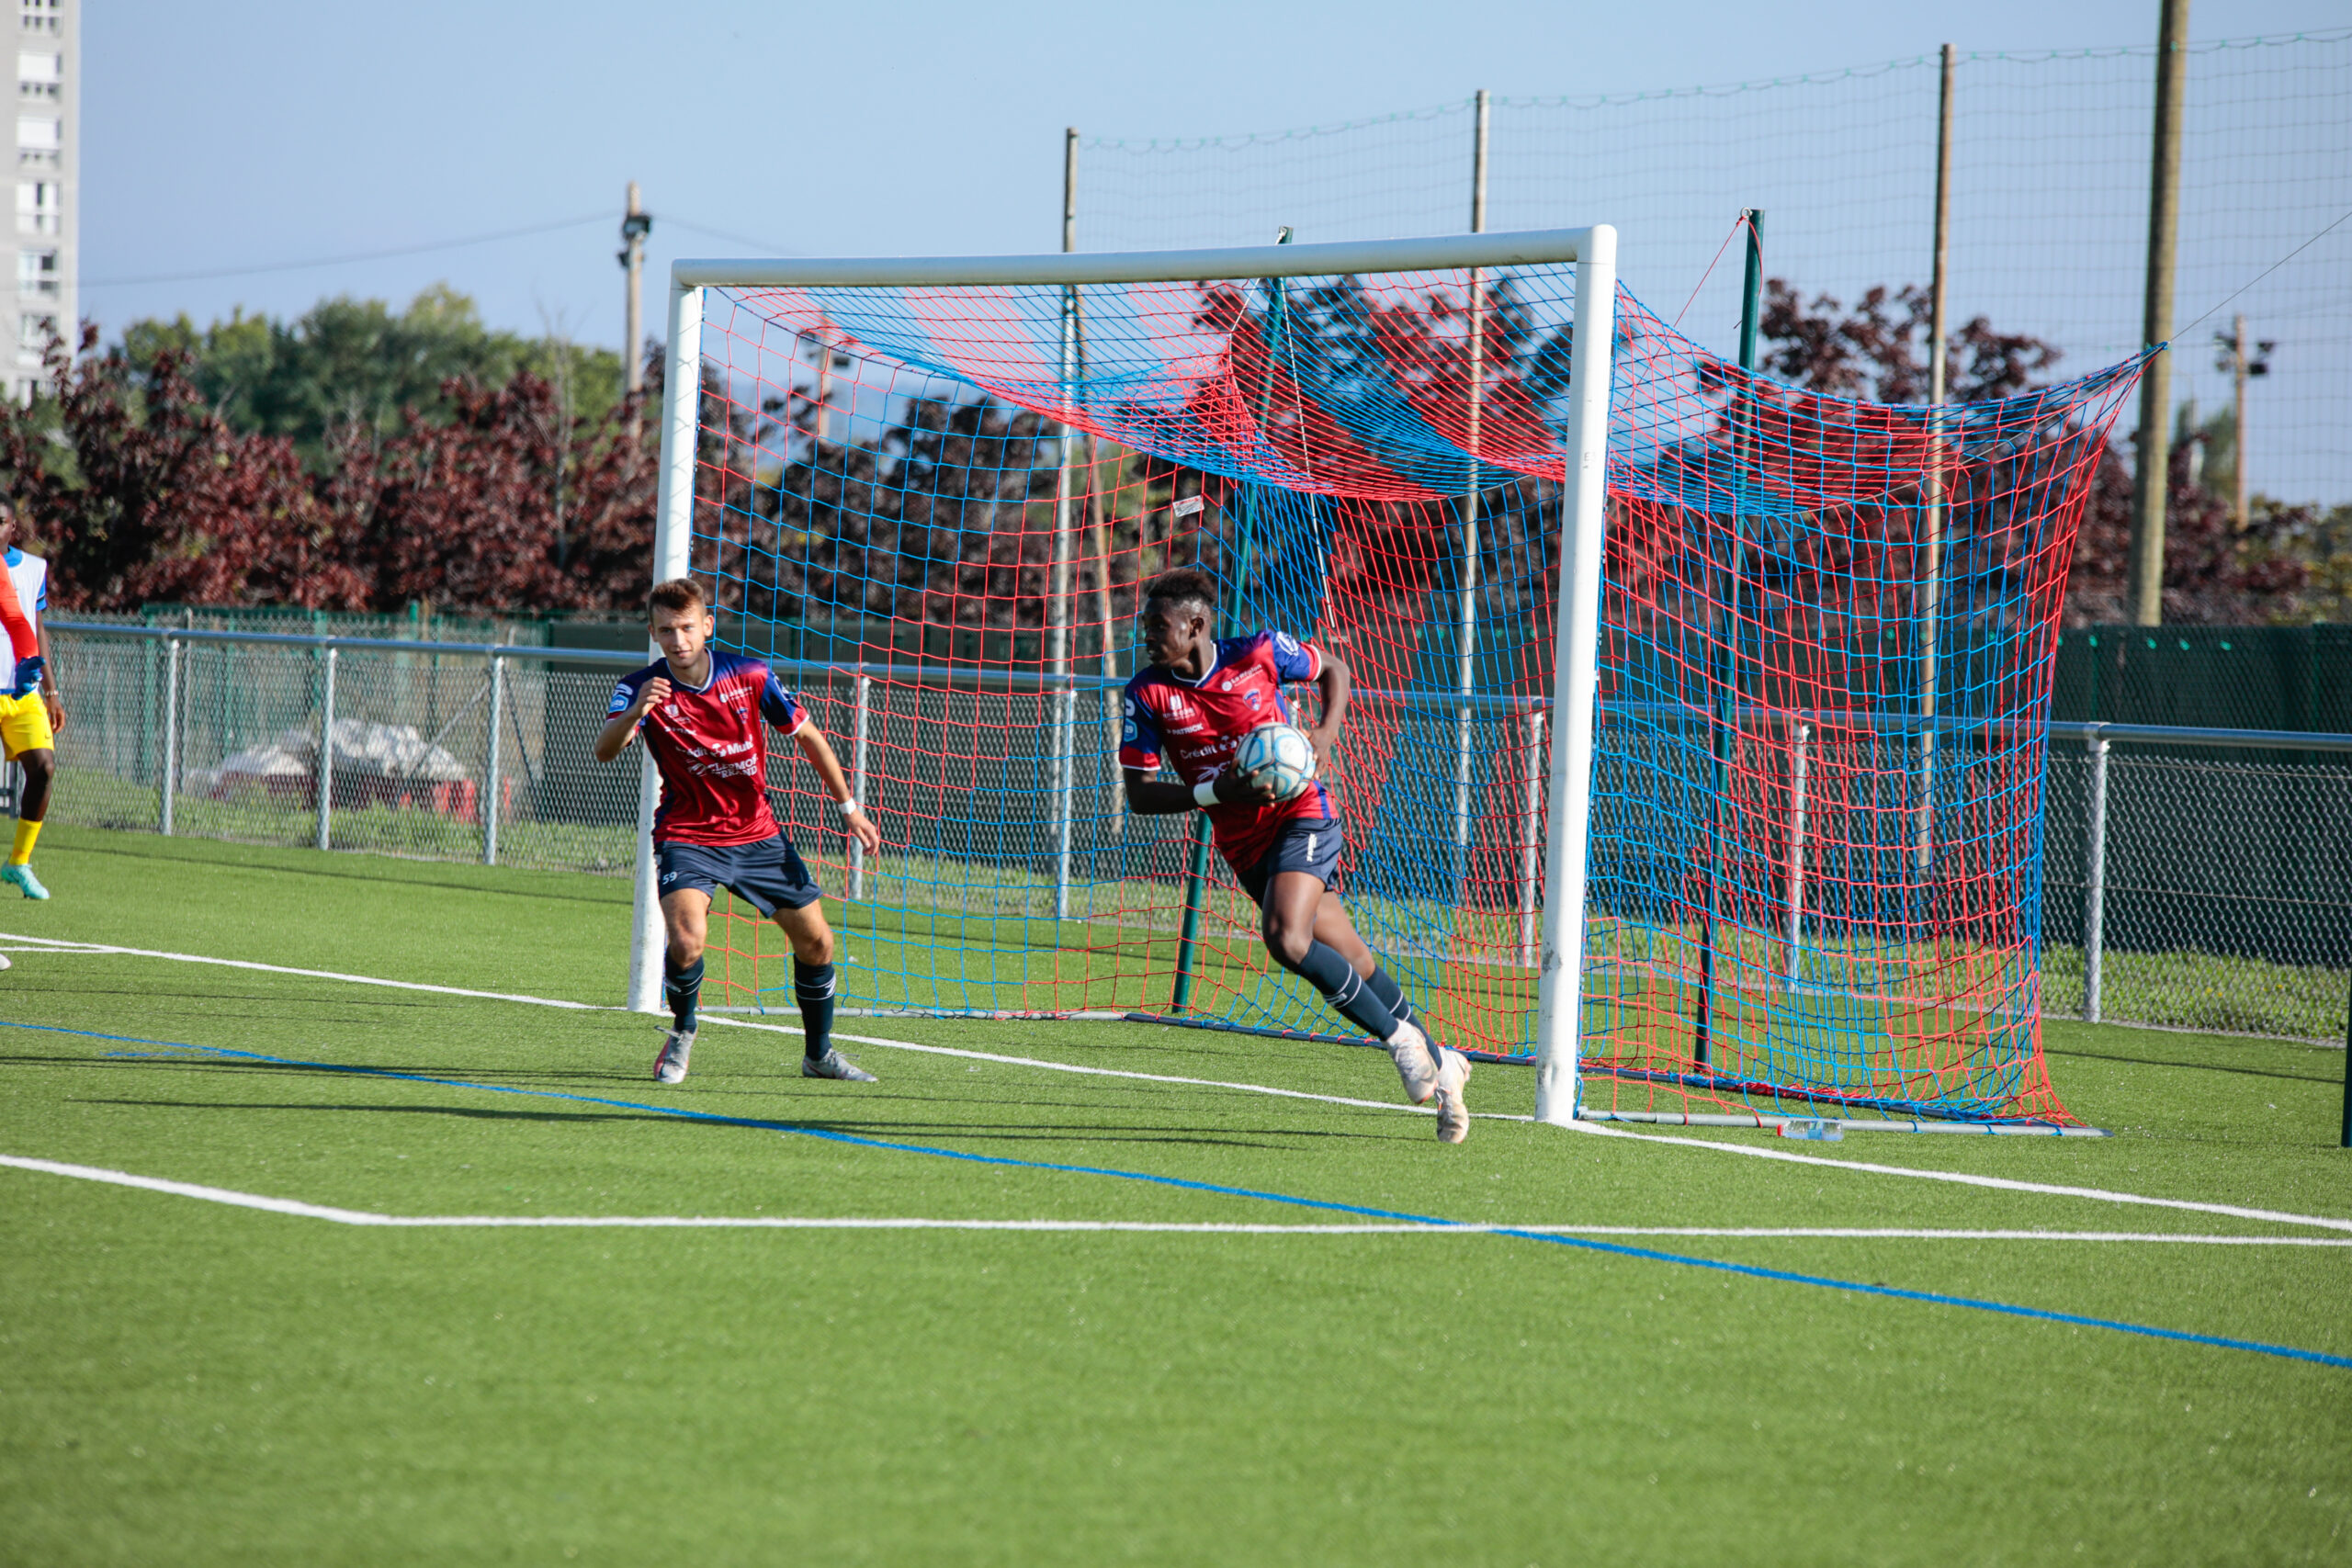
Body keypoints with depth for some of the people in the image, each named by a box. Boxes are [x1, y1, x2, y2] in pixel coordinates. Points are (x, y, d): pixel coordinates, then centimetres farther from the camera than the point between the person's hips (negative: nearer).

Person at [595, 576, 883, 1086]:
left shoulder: (750, 676, -8)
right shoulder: (642, 688, -14)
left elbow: (806, 735, 5)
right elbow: (604, 751, -30)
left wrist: (847, 806, 5)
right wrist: (634, 712, -51)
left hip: (756, 833, 3)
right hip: (686, 837, -3)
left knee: (815, 941, 4)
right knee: (685, 940, -27)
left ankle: (819, 1053, 28)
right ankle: (682, 1034, 3)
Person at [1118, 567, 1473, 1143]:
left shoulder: (1259, 653, -9)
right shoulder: (1148, 694, -5)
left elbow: (1333, 667, 10)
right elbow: (1139, 795, -6)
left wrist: (1326, 734, -7)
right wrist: (1216, 792, -21)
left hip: (1301, 814, -4)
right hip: (1244, 846, 4)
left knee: (1286, 939, -26)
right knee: (1355, 964, 7)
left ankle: (1400, 1037, -9)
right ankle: (1440, 1065, 24)